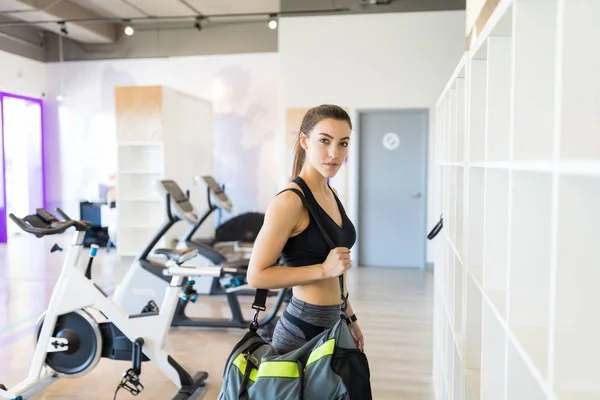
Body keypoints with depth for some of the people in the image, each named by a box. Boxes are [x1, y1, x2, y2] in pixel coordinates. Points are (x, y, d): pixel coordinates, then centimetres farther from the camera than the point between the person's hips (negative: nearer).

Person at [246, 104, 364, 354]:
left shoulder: (331, 194, 7)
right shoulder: (290, 200, -18)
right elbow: (257, 275, -19)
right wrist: (324, 269, -22)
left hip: (331, 324, 8)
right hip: (303, 329, -8)